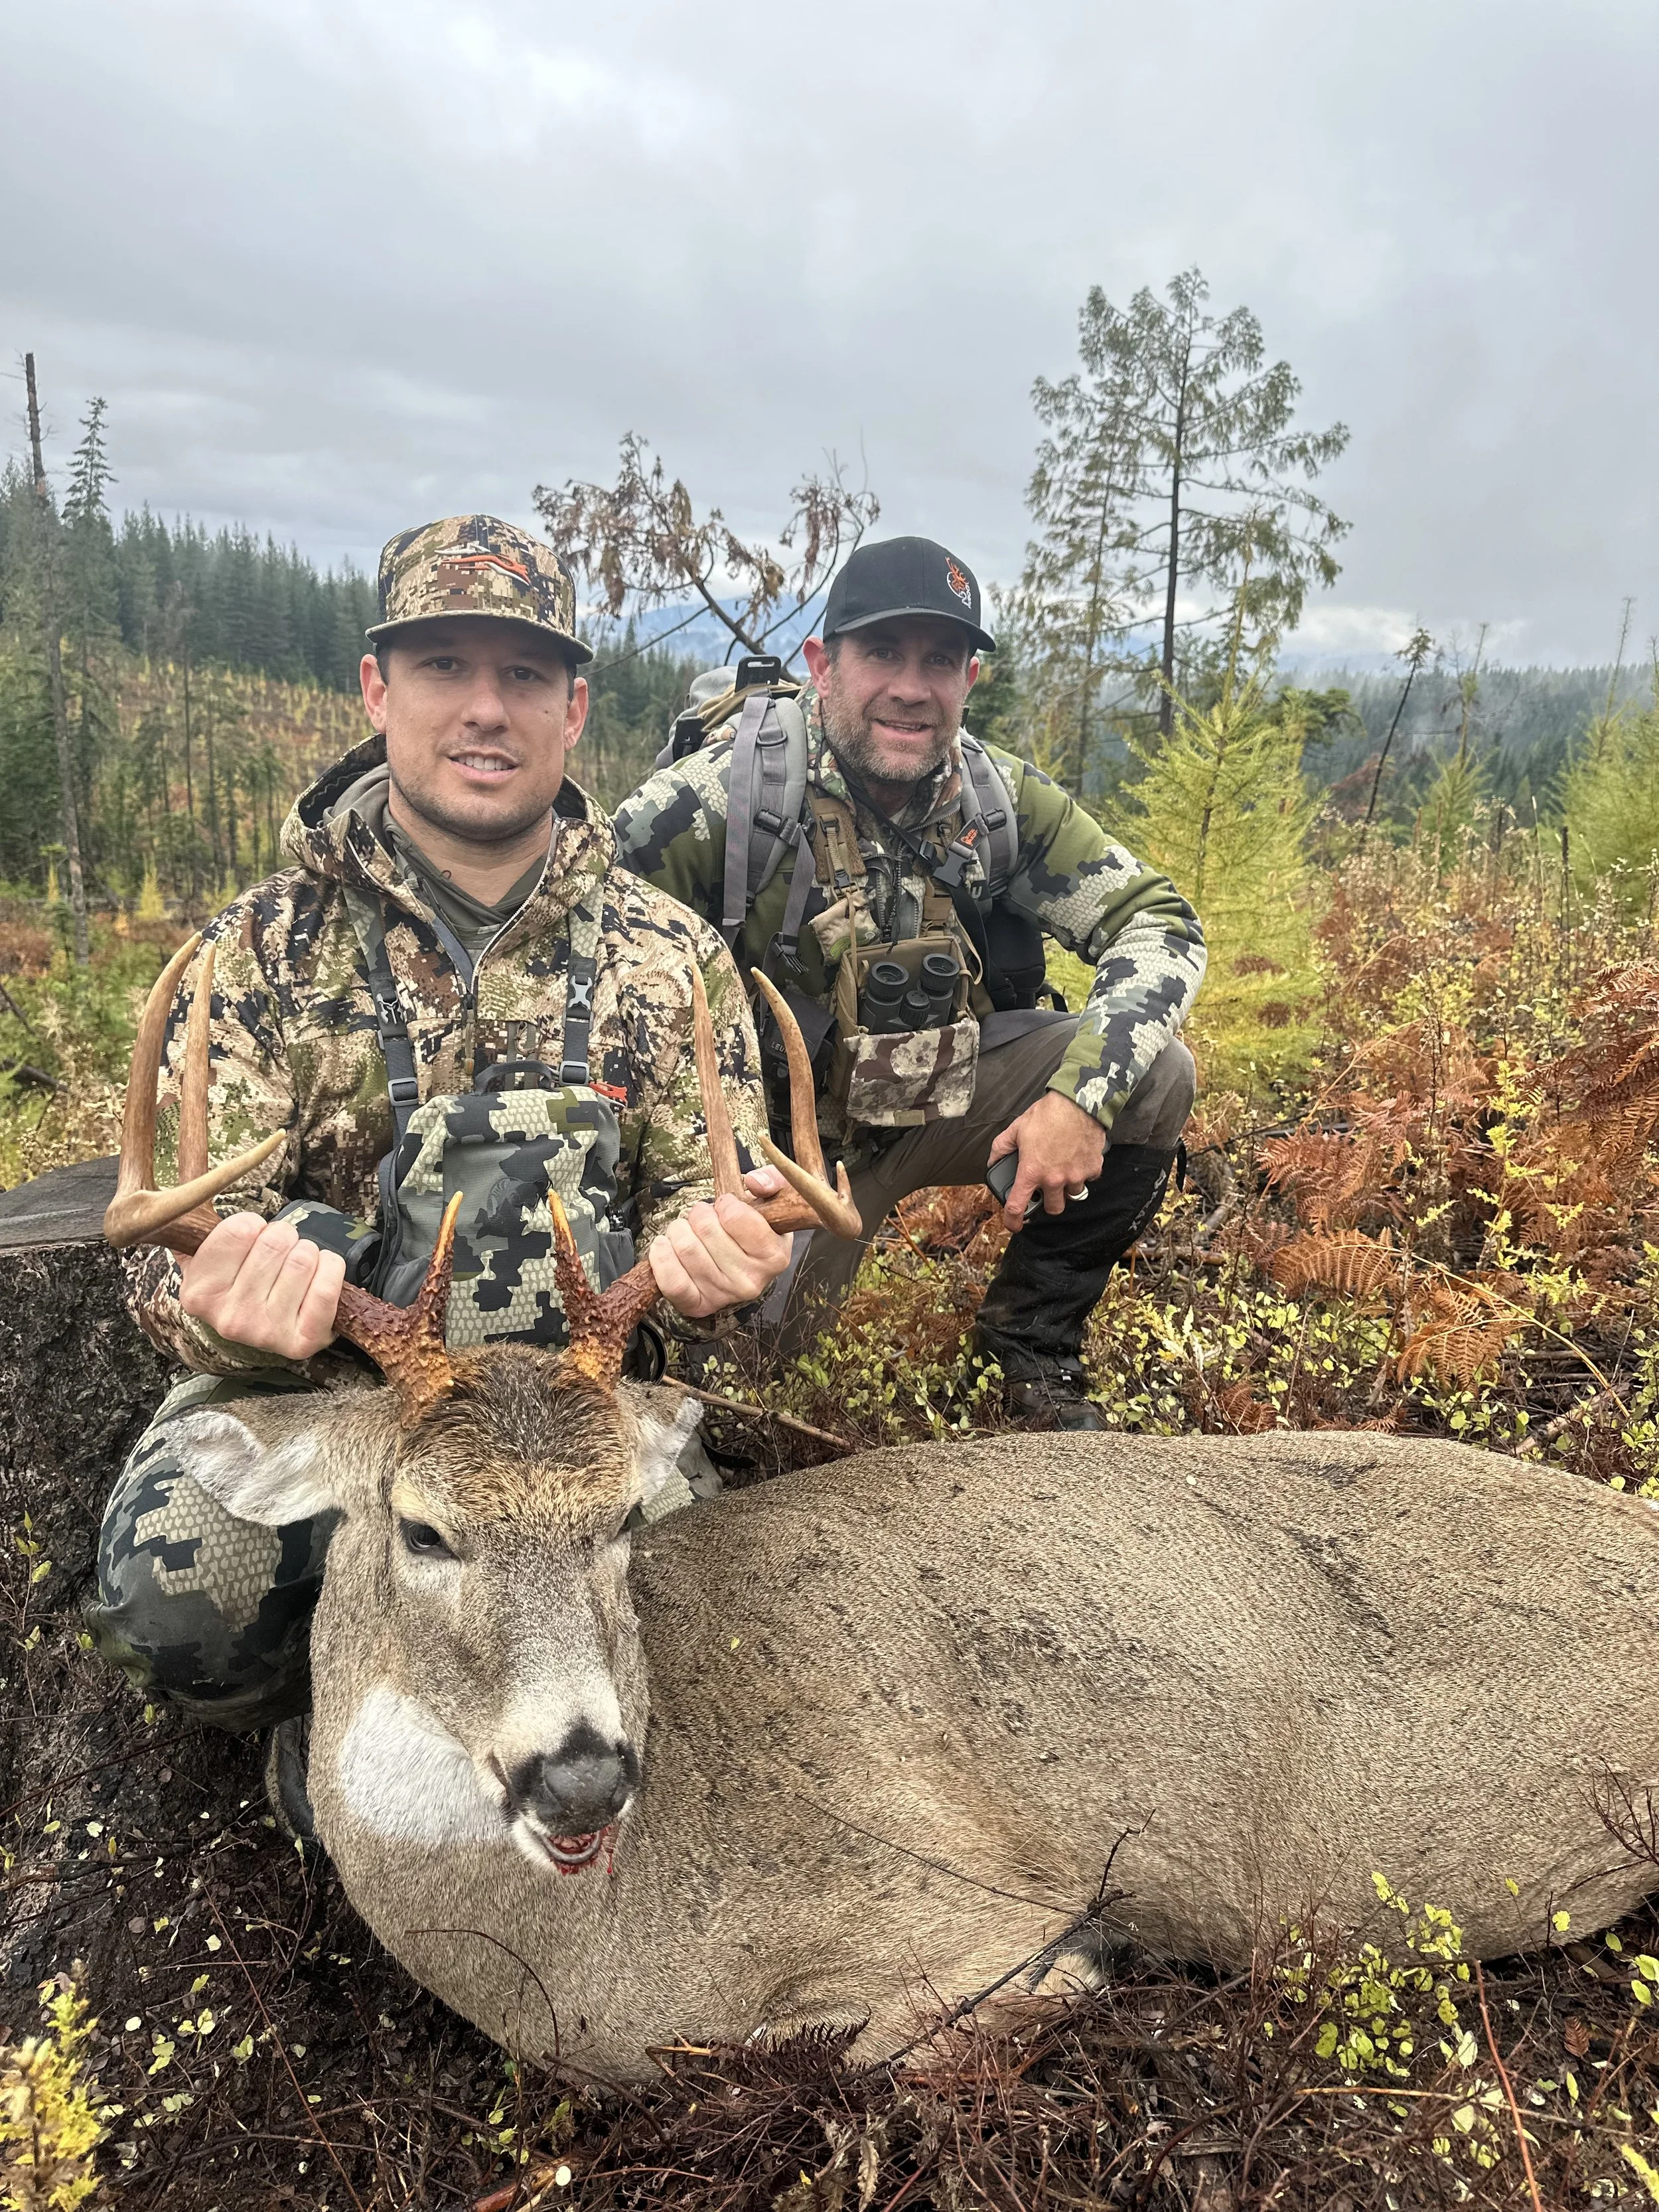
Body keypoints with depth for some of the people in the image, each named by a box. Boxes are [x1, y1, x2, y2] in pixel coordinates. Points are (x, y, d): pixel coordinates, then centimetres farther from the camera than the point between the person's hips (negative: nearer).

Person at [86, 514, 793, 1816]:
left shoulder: (670, 957, 1)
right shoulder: (264, 949, -2)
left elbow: (701, 1197, -1)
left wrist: (704, 1253, -26)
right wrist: (224, 1305, -32)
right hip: (302, 1377, -2)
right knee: (170, 1584, -29)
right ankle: (318, 1694, 9)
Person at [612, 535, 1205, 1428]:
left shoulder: (998, 796, -7)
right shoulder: (732, 789, -21)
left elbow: (1156, 921, -5)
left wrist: (1084, 1092, -22)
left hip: (936, 1100, 4)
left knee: (1152, 1074, -12)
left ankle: (1032, 1343, 6)